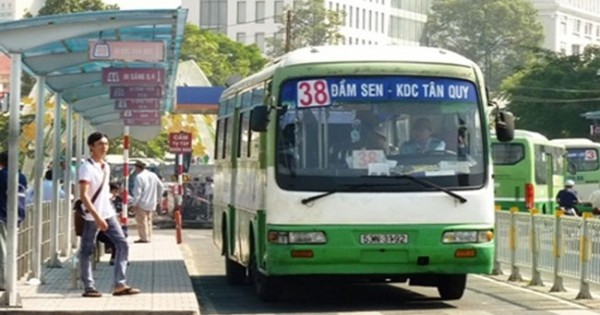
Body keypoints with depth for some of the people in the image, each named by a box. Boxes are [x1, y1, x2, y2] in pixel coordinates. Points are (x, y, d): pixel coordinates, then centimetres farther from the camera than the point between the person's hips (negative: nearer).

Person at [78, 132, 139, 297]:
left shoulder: (106, 166, 12)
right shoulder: (87, 167, -13)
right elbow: (83, 195, -20)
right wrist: (97, 217, -26)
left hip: (108, 214, 8)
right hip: (91, 216, -8)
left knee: (122, 244, 0)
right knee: (87, 250, 2)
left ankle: (119, 284, -1)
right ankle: (88, 287, 9)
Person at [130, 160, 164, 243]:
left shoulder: (139, 177, -15)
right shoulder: (153, 175, 9)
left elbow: (137, 192, -18)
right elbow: (161, 187, 16)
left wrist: (134, 204, -13)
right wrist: (157, 197, 27)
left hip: (142, 203, -8)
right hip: (151, 203, 8)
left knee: (141, 221, -2)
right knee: (148, 220, 16)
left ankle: (144, 238, -3)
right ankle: (149, 237, 18)